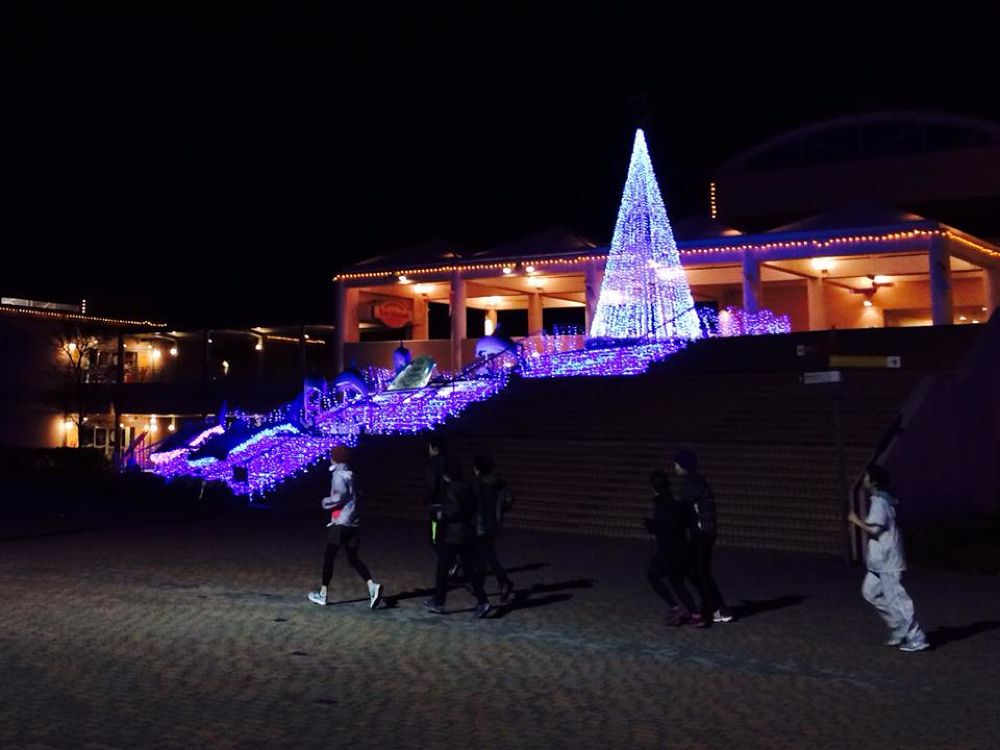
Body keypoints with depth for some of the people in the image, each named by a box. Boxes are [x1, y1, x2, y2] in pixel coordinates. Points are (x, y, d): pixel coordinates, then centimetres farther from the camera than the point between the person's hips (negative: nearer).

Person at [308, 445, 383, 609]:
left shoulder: (338, 475, -11)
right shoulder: (350, 475, 13)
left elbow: (341, 495, -23)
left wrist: (326, 502, -9)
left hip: (340, 523, -7)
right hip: (354, 523, 7)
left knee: (329, 558, 6)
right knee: (353, 558, 10)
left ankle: (322, 594, 14)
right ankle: (372, 586, -8)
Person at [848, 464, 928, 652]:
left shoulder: (878, 502, -17)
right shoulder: (885, 499, 12)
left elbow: (874, 529, -22)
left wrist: (856, 521, -10)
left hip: (887, 560, -10)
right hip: (881, 560, 10)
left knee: (896, 598, -4)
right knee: (870, 591, 16)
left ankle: (916, 639, 2)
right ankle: (899, 629, 19)